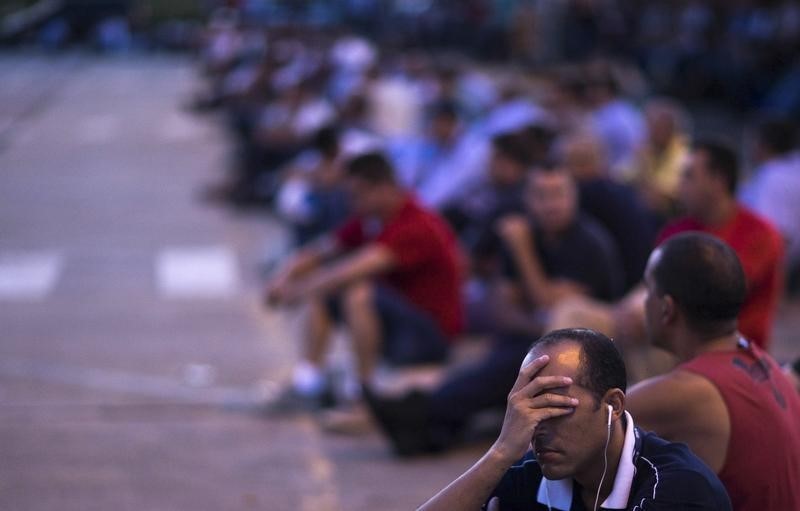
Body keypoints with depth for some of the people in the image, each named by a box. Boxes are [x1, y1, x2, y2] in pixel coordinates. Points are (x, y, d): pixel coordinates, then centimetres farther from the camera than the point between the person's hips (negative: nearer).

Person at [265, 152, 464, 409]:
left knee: (358, 293, -32)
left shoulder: (417, 226, -24)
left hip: (433, 336, -9)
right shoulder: (370, 222, 3)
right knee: (320, 291, 2)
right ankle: (308, 382, -6)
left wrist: (299, 290, -26)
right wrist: (285, 278, -13)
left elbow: (357, 269, -33)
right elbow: (318, 252, 7)